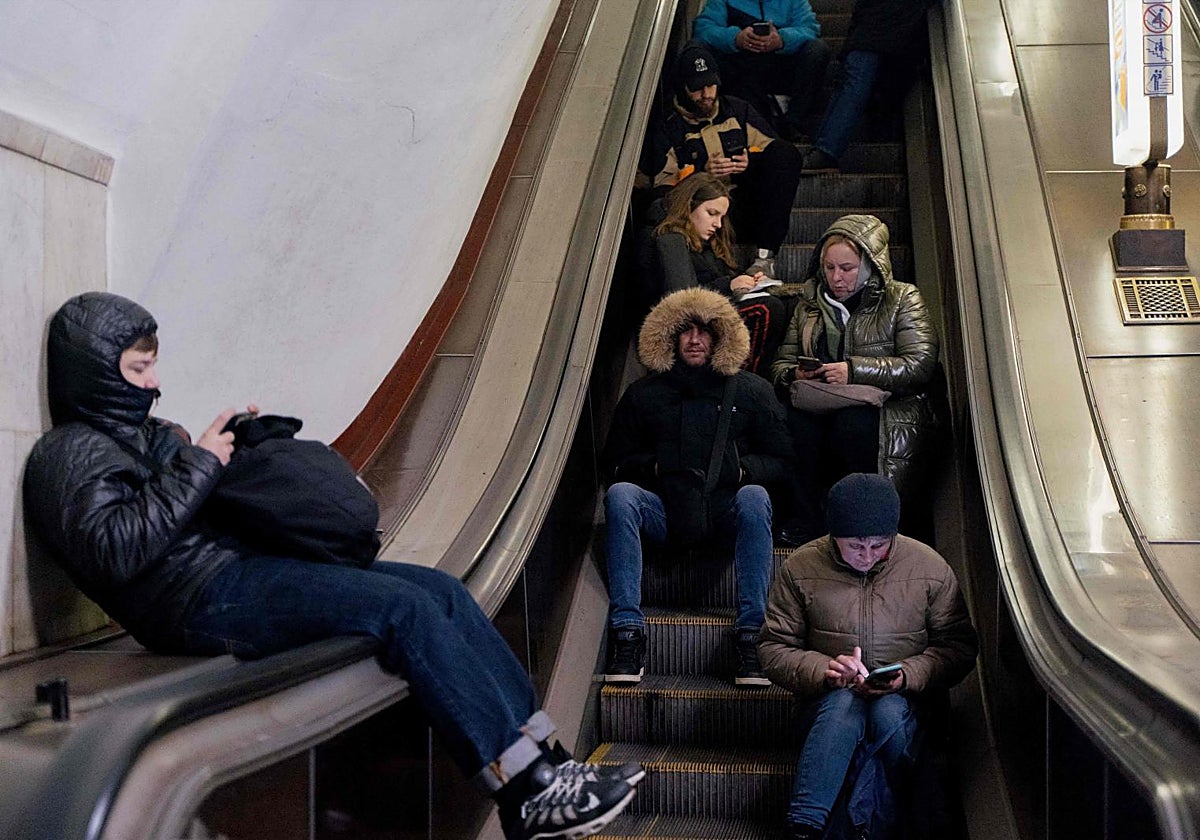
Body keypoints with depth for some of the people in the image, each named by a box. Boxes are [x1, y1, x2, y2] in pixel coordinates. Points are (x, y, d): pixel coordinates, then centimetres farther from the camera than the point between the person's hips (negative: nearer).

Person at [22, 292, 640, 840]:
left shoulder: (152, 433, 26)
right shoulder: (68, 453, 0)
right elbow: (116, 549, -17)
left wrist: (239, 450, 9)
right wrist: (199, 464, -12)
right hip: (201, 599, -9)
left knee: (442, 590, -6)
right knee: (404, 606, -24)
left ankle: (543, 758, -9)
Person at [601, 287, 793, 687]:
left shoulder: (751, 391, 12)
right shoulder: (643, 394, 13)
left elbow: (780, 461, 11)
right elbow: (614, 463, 12)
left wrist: (741, 468, -10)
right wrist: (654, 467, -9)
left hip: (726, 511, 0)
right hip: (665, 511, 1)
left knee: (755, 497, -34)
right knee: (619, 494, -29)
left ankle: (750, 635, -34)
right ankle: (628, 631, -33)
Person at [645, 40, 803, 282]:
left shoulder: (739, 110, 21)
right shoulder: (667, 129, 14)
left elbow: (773, 148, 17)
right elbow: (662, 186, 3)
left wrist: (752, 161, -7)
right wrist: (701, 172, -14)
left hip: (746, 202, 3)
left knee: (786, 153, -24)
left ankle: (765, 256, -32)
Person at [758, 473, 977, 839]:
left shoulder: (929, 566, -3)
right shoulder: (800, 568, -4)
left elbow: (959, 645, 1)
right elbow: (773, 649, -1)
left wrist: (907, 675, -18)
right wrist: (824, 669, -21)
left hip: (903, 699, 1)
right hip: (828, 697, 0)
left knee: (889, 712, -35)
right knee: (844, 704, -36)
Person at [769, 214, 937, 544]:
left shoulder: (902, 300, 9)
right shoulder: (808, 308, 23)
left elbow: (920, 365, -5)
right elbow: (781, 364, 21)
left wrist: (855, 370, -15)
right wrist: (795, 374, -5)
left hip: (887, 409, -3)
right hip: (820, 411, 3)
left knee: (851, 422, -38)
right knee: (795, 418, -32)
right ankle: (805, 519, -23)